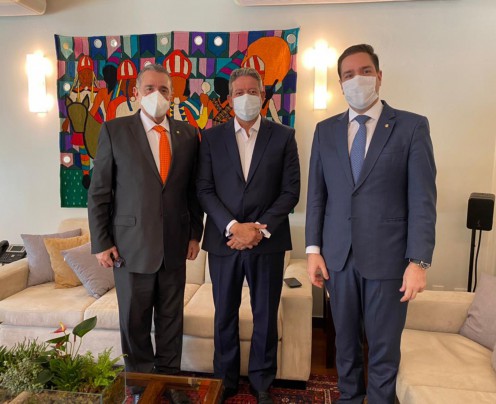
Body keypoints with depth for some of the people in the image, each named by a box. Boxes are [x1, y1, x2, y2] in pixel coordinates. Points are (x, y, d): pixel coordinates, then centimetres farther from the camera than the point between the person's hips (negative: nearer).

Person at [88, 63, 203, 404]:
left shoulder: (188, 134, 5)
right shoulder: (114, 131, -1)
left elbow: (194, 189, 8)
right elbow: (99, 191, -2)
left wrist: (195, 233, 5)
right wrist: (101, 242, -4)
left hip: (175, 245, 2)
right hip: (131, 245, -1)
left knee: (171, 320, 13)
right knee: (135, 321, 12)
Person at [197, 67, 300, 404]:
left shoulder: (283, 136, 3)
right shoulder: (212, 137, 5)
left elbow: (291, 190, -2)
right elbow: (205, 189, 0)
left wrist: (260, 228, -12)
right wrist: (233, 226, -13)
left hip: (268, 242, -1)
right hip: (223, 240, 1)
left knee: (266, 316, 10)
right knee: (225, 315, 12)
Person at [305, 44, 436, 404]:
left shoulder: (412, 126, -2)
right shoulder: (325, 130, 7)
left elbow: (423, 199, -7)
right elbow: (316, 194, 5)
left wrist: (419, 261, -11)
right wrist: (313, 249, 1)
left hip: (387, 257, -2)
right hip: (338, 256, 3)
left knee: (384, 348, 11)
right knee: (345, 341, 18)